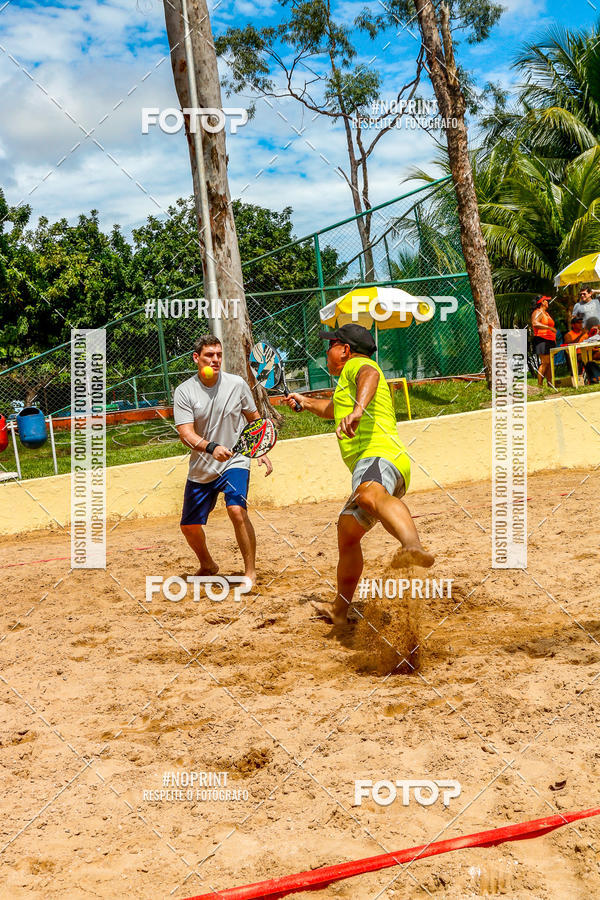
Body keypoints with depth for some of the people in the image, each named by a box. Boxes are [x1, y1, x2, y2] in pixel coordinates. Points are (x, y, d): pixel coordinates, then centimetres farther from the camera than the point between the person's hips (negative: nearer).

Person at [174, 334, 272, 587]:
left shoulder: (237, 384, -5)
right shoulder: (184, 392, -8)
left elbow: (254, 419, 10)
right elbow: (186, 433, -17)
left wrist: (262, 452, 2)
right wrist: (211, 448, -35)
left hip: (235, 462, -2)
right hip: (200, 468, 2)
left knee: (237, 510, -26)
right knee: (189, 526, 7)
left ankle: (251, 572, -14)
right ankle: (207, 565, 38)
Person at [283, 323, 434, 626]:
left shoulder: (356, 364, 5)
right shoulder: (347, 383, 36)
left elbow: (371, 375, -23)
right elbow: (331, 408, 59)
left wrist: (357, 410, -42)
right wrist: (305, 401, 74)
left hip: (379, 454, -11)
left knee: (370, 494, -44)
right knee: (347, 533, 26)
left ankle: (414, 548, -76)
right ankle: (340, 610, 43)